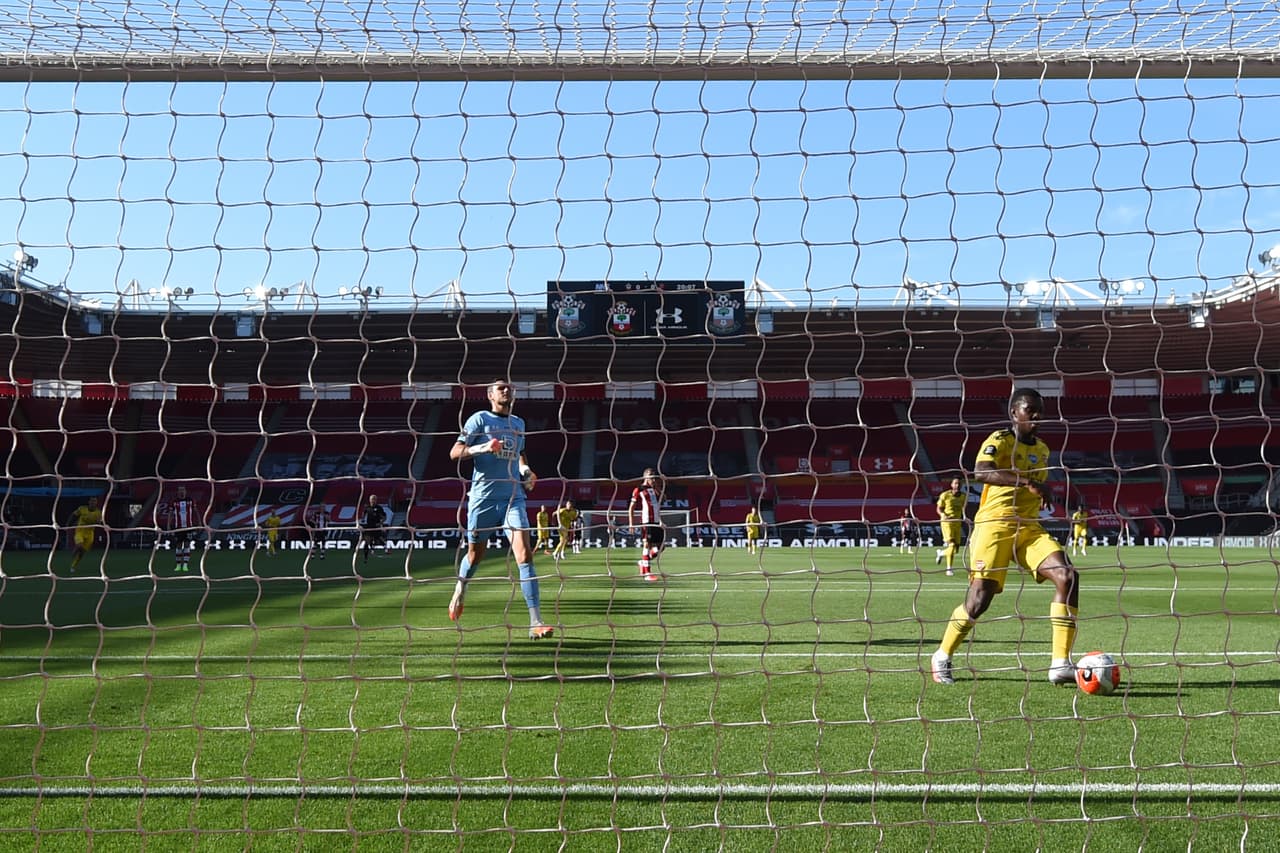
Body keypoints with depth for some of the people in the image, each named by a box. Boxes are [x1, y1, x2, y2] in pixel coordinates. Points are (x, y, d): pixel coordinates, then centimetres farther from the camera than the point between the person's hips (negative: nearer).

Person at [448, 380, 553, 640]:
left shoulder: (519, 423, 15)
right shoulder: (480, 418, -1)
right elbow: (454, 453, -5)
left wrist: (525, 470, 12)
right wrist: (483, 447, -20)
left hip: (513, 497, 3)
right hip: (483, 497, -3)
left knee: (524, 555, -13)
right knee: (475, 555, 12)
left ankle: (536, 622, -16)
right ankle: (460, 592, 46)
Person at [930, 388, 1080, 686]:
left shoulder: (1042, 449, 16)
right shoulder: (1000, 440, -6)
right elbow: (980, 472, -27)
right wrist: (1024, 481, -36)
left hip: (1030, 528, 6)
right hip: (995, 524, -6)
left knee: (1067, 577, -15)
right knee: (980, 597, -10)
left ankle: (1060, 664, -11)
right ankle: (942, 657, 13)